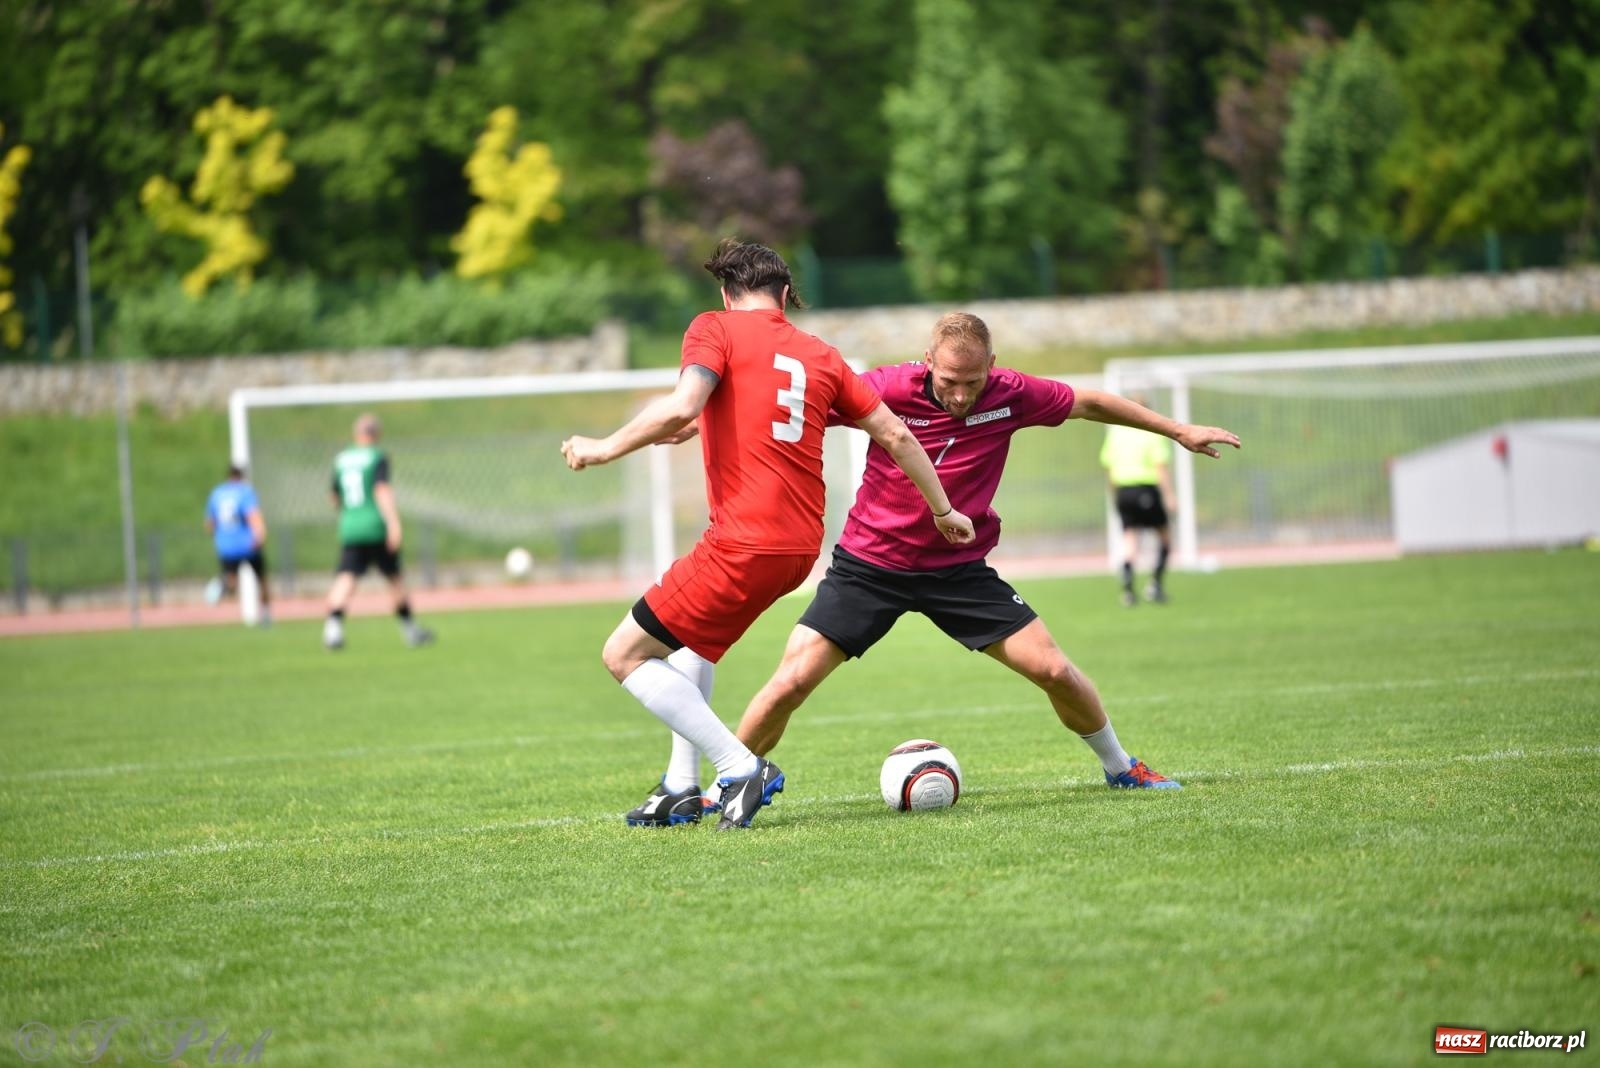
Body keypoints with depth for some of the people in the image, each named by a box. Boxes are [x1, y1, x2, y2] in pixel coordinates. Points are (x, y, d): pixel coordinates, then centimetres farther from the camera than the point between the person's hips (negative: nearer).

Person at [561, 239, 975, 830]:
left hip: (745, 543, -8)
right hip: (801, 544, 8)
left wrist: (605, 448, -7)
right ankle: (683, 788, 26)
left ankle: (741, 768, -9)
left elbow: (681, 408, -19)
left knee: (624, 655, 1)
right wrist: (943, 511, 29)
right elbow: (895, 435, 18)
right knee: (690, 633, 32)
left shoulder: (715, 329, -1)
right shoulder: (820, 355, 16)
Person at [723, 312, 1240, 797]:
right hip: (869, 564, -2)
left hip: (959, 568, 2)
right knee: (790, 683, -13)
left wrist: (1179, 431, 12)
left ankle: (1120, 767, 22)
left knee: (1053, 669, -4)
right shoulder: (887, 389, -20)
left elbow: (1091, 403, 5)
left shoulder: (1010, 394, -12)